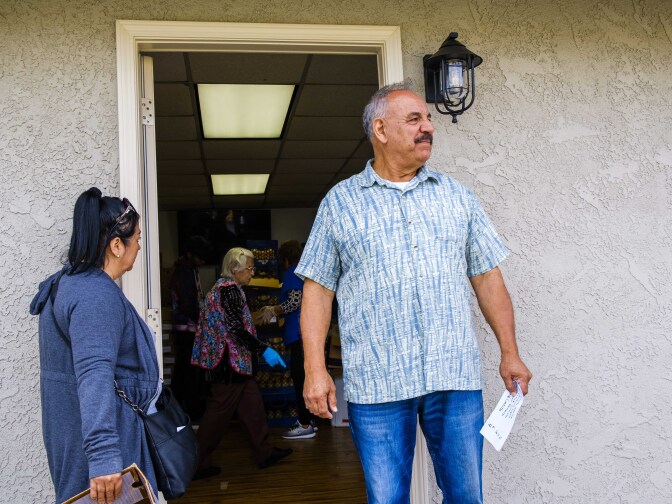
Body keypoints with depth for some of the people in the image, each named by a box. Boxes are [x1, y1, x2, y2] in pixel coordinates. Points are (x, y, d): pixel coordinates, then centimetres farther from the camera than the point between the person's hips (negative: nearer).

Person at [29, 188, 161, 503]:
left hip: (75, 430, 10)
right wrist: (103, 455, -41)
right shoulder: (97, 296, -24)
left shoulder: (70, 282, 9)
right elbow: (95, 374, -35)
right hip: (99, 436, -10)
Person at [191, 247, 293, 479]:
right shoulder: (230, 289, -16)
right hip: (230, 361, -10)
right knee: (219, 412, -3)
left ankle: (264, 453, 23)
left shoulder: (222, 287, 15)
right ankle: (199, 464, 6)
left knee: (251, 405, 14)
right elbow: (236, 328, -23)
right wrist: (263, 350, -23)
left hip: (231, 361, 10)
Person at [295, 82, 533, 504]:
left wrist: (510, 352, 7)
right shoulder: (340, 202, 5)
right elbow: (318, 289, 3)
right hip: (377, 382, -2)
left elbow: (487, 277, 12)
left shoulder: (457, 196, 11)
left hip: (456, 375, 2)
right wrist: (315, 369, -5)